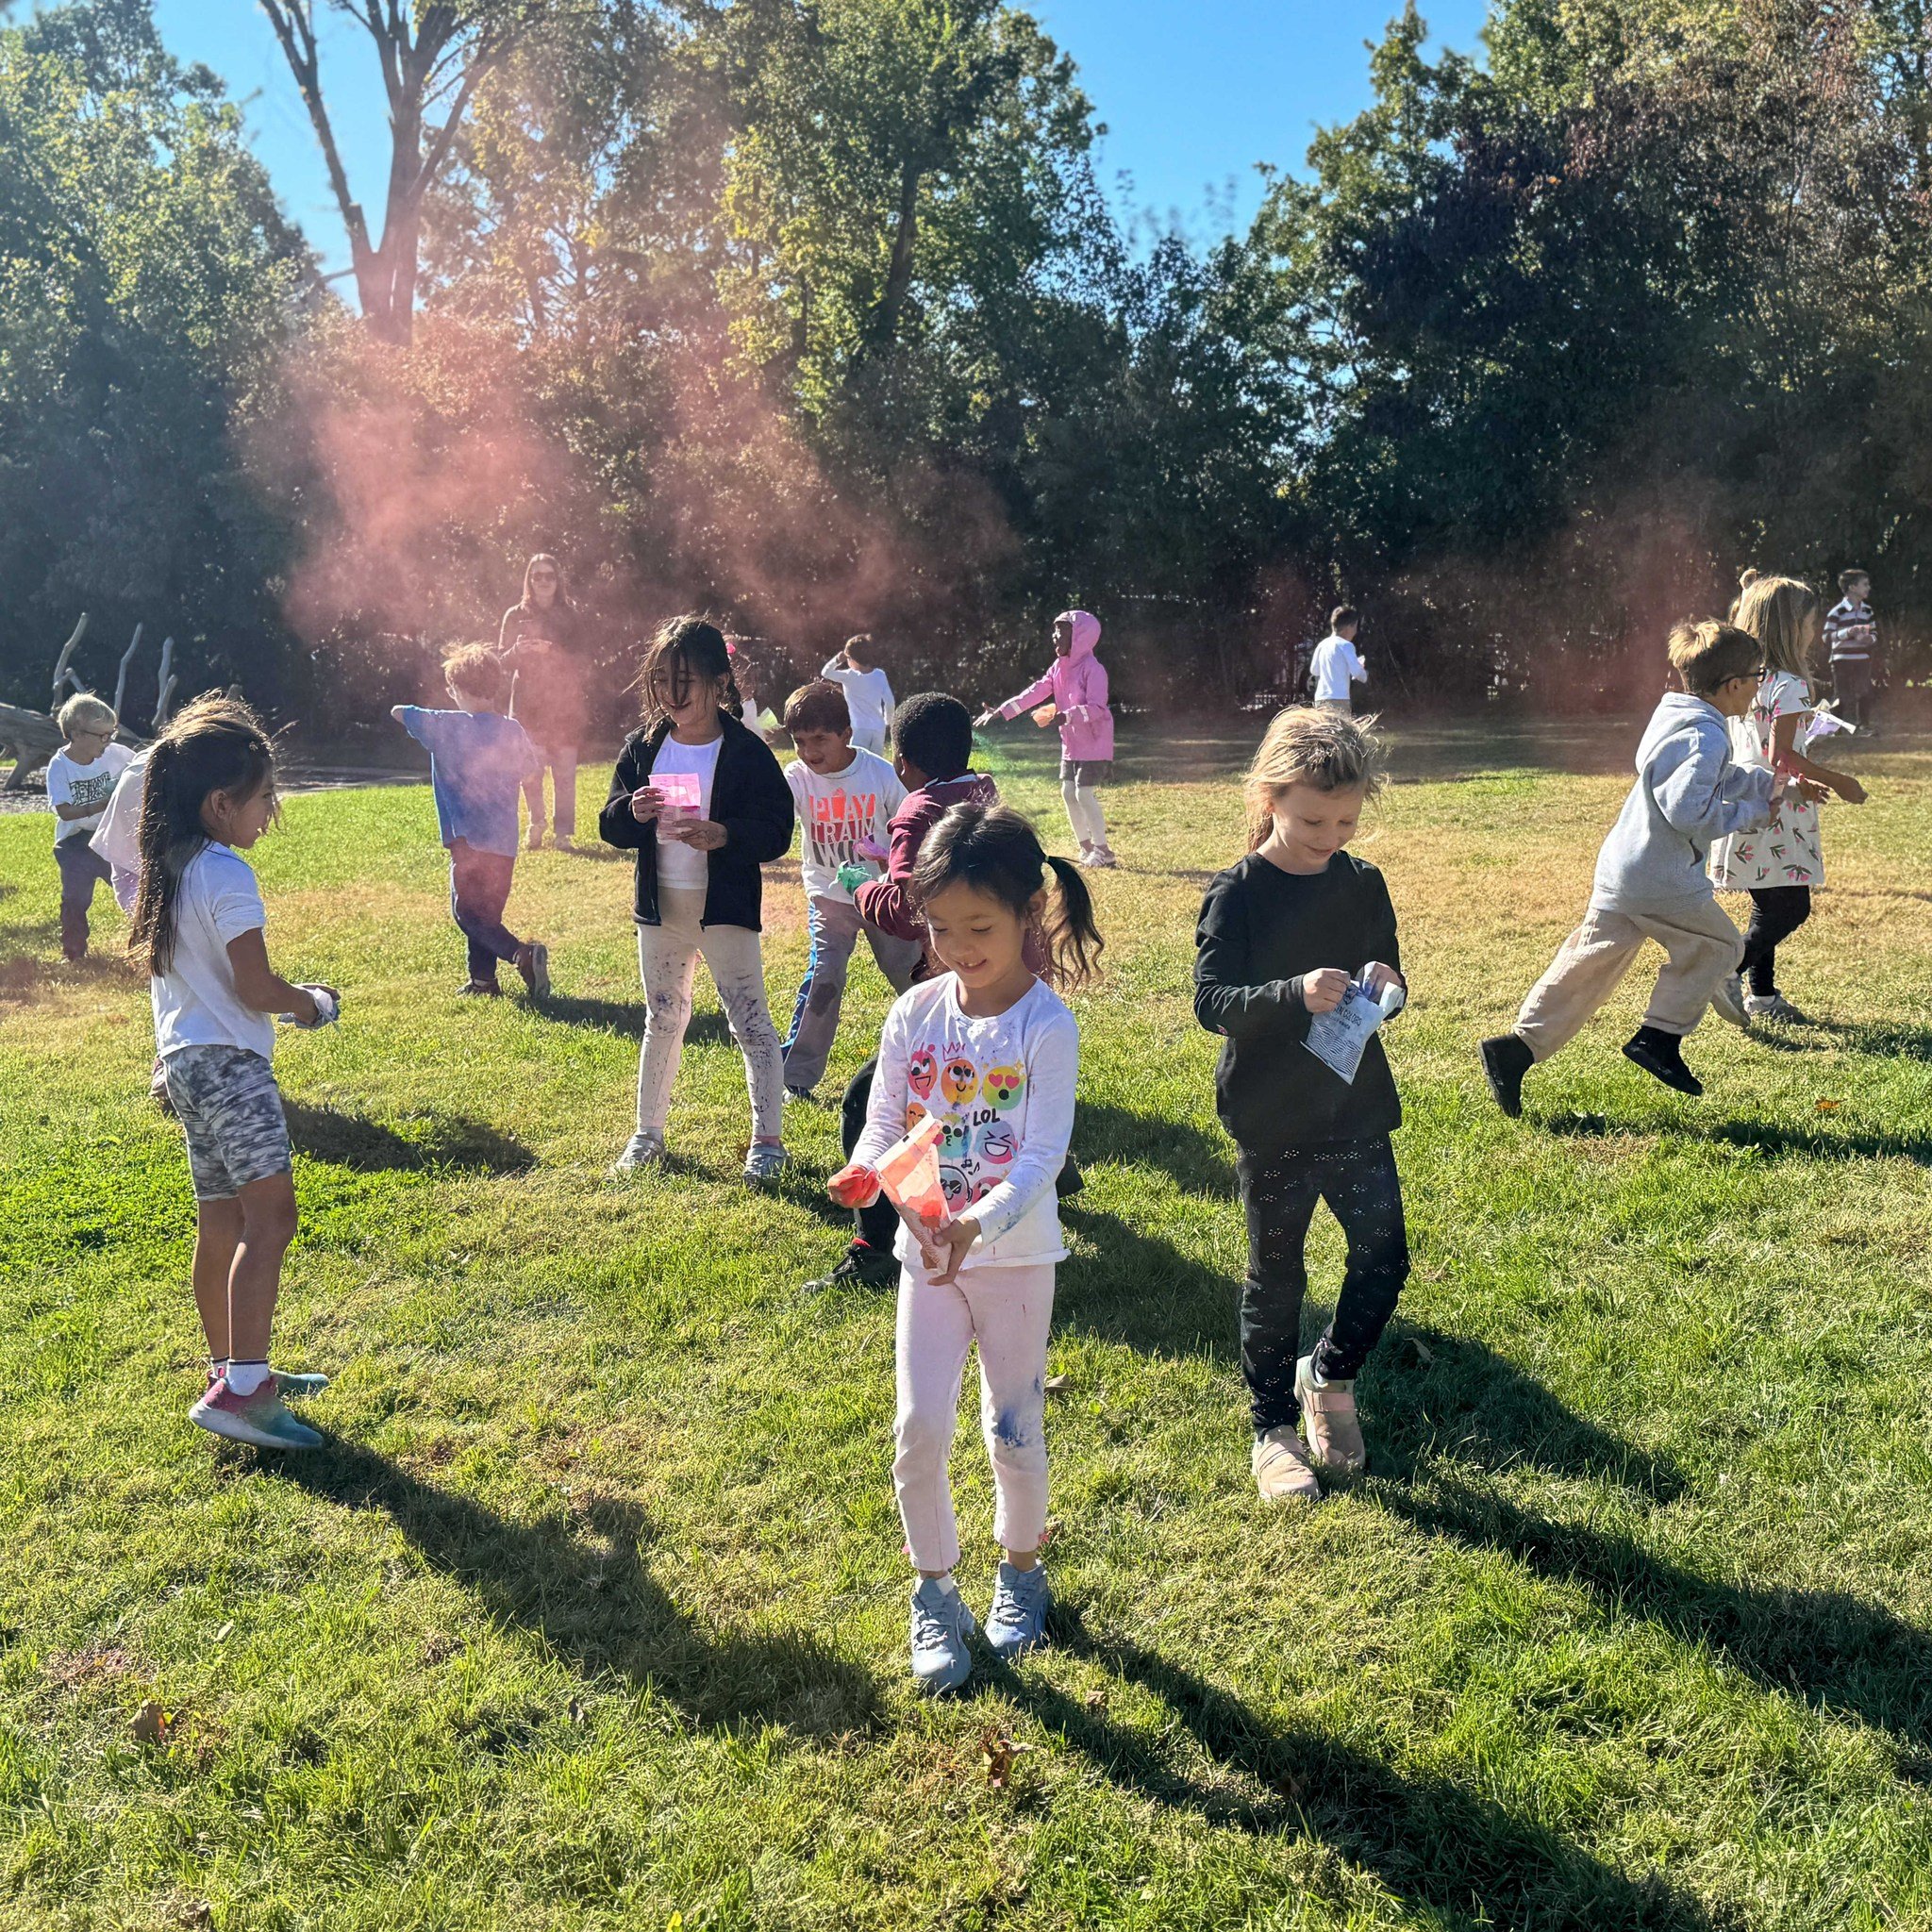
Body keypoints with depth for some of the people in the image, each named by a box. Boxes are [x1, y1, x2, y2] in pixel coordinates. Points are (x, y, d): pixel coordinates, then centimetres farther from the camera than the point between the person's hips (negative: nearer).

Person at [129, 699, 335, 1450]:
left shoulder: (164, 872, 13)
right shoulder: (227, 877, -15)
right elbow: (257, 988, -17)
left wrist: (291, 997, 21)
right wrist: (313, 1004, 2)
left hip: (184, 1060, 10)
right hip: (230, 1060, -10)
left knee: (220, 1221, 15)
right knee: (269, 1217, -14)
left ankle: (231, 1370, 25)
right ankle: (239, 1391, -20)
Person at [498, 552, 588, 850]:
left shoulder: (572, 616, 7)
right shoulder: (516, 616, 8)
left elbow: (580, 658, -3)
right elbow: (502, 660, 5)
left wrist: (550, 649, -20)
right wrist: (517, 651, -17)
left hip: (565, 705, 0)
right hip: (528, 704, 0)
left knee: (565, 770, -5)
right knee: (530, 768, -7)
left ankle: (564, 833, 0)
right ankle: (536, 823, 16)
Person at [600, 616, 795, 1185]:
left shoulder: (746, 752, -10)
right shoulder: (643, 746, 3)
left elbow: (775, 832, -15)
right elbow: (611, 826, 5)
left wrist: (724, 835, -32)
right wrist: (633, 811, -18)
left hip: (725, 906, -4)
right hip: (660, 904, 5)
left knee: (750, 1020, -2)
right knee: (662, 1020, 17)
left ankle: (767, 1140, 7)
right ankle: (648, 1133, 28)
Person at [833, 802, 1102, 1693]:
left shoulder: (1046, 1025, -15)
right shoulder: (914, 1015, -4)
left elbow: (1044, 1154, -21)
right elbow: (884, 1119, 2)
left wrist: (979, 1223, -37)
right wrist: (864, 1172, -20)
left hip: (1014, 1256, -2)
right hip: (927, 1253, 3)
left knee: (1013, 1431, 10)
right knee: (919, 1429, -1)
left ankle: (1021, 1570, 37)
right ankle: (934, 1592, 21)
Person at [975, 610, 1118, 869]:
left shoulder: (1092, 669, -17)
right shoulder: (1059, 668, 8)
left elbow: (1097, 707, -25)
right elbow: (1034, 693, 4)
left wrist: (1065, 717, -37)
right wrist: (1000, 712, -3)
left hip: (1094, 743, -9)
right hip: (1071, 743, 9)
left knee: (1084, 793, -11)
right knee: (1068, 792, 8)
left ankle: (1103, 852, -2)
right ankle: (1086, 849, 18)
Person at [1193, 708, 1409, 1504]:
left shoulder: (1363, 884, 2)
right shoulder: (1237, 893, -11)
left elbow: (1389, 976, 11)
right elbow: (1212, 1001, -17)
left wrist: (1385, 985, -12)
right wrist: (1293, 995, -33)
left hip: (1357, 1109, 4)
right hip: (1271, 1121, -4)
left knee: (1384, 1253, 5)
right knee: (1275, 1275, 8)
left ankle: (1329, 1377, 32)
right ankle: (1275, 1430, 24)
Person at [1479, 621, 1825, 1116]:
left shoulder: (1677, 716, 14)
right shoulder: (1706, 736, -18)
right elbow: (1689, 811, -28)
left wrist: (1775, 785, 32)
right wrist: (1751, 814, -14)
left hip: (1619, 871, 9)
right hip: (1663, 881, -9)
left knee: (1590, 967, 10)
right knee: (1718, 945, 11)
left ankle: (1517, 1047, 5)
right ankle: (1659, 1036, 10)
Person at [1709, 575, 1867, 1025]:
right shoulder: (1789, 686, -15)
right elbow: (1782, 756, -21)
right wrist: (1837, 781, -11)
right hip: (1777, 814, -9)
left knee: (1770, 909, 17)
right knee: (1792, 908, -5)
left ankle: (1762, 993, 22)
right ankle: (1729, 971, -12)